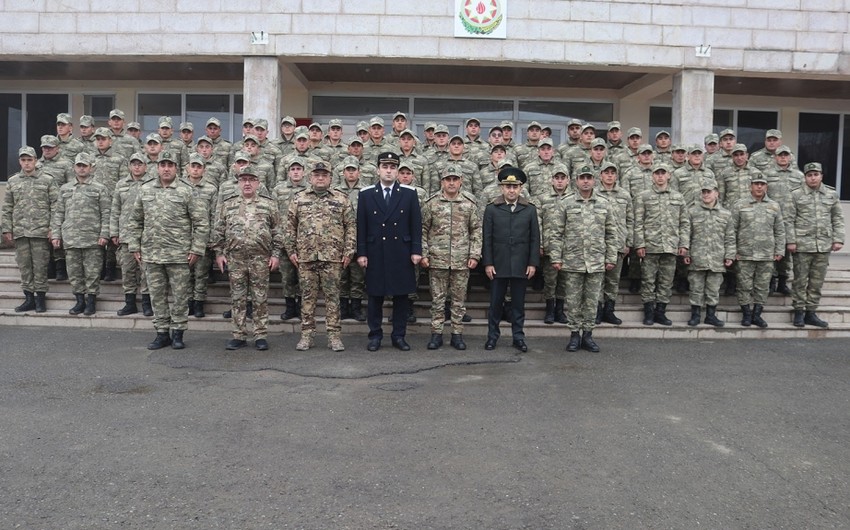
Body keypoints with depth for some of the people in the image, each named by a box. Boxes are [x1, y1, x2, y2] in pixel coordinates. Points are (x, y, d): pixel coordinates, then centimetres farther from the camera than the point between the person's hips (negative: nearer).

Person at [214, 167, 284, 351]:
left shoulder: (269, 204, 5)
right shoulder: (227, 204, 10)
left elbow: (277, 231, 4)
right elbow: (218, 231, 11)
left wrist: (275, 254, -2)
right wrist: (219, 253, 4)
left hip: (260, 258, -1)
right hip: (235, 258, 2)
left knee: (260, 298, 3)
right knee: (238, 298, 6)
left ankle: (261, 335, 10)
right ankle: (239, 336, 14)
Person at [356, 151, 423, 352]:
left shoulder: (409, 194, 5)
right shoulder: (366, 194, 4)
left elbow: (416, 224, 3)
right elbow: (361, 226, 3)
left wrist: (416, 250, -3)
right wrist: (361, 253, -2)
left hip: (401, 254, 0)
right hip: (375, 254, 0)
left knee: (401, 296, 6)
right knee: (375, 296, 5)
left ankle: (399, 336, 16)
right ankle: (375, 335, 17)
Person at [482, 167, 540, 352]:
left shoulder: (530, 210, 5)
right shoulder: (491, 209, 2)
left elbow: (535, 239, 4)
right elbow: (487, 238, 0)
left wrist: (533, 263, -2)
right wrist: (488, 263, -5)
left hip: (521, 266, 1)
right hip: (498, 265, -1)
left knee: (518, 303, 8)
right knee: (495, 302, 7)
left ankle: (518, 337, 18)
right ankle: (492, 335, 19)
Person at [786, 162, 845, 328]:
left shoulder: (832, 195, 9)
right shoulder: (796, 195, 0)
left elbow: (838, 219, 12)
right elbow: (789, 220, -2)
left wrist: (838, 239, 3)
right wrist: (791, 241, -9)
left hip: (824, 246, 3)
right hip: (802, 245, -3)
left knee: (817, 282, 8)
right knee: (800, 280, 2)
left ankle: (811, 312, 17)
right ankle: (799, 312, 12)